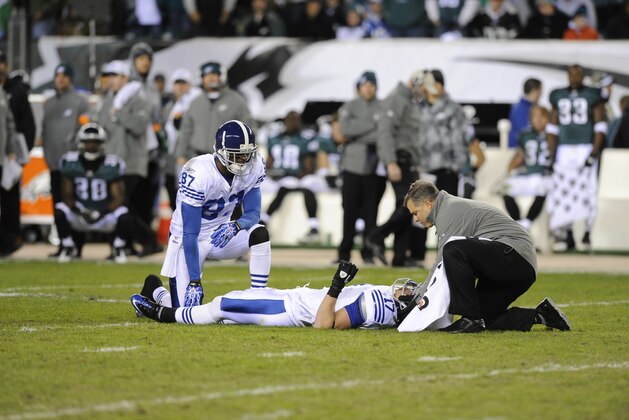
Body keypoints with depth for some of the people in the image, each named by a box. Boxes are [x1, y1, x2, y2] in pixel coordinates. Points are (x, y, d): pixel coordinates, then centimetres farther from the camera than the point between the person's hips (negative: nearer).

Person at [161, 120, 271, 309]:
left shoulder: (254, 168, -14)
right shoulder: (198, 175, -30)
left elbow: (252, 213, -7)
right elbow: (190, 234, -26)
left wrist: (235, 226, -33)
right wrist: (194, 282, -26)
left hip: (221, 233, 5)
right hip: (189, 240, -5)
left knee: (259, 234, -24)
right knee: (187, 307, -11)